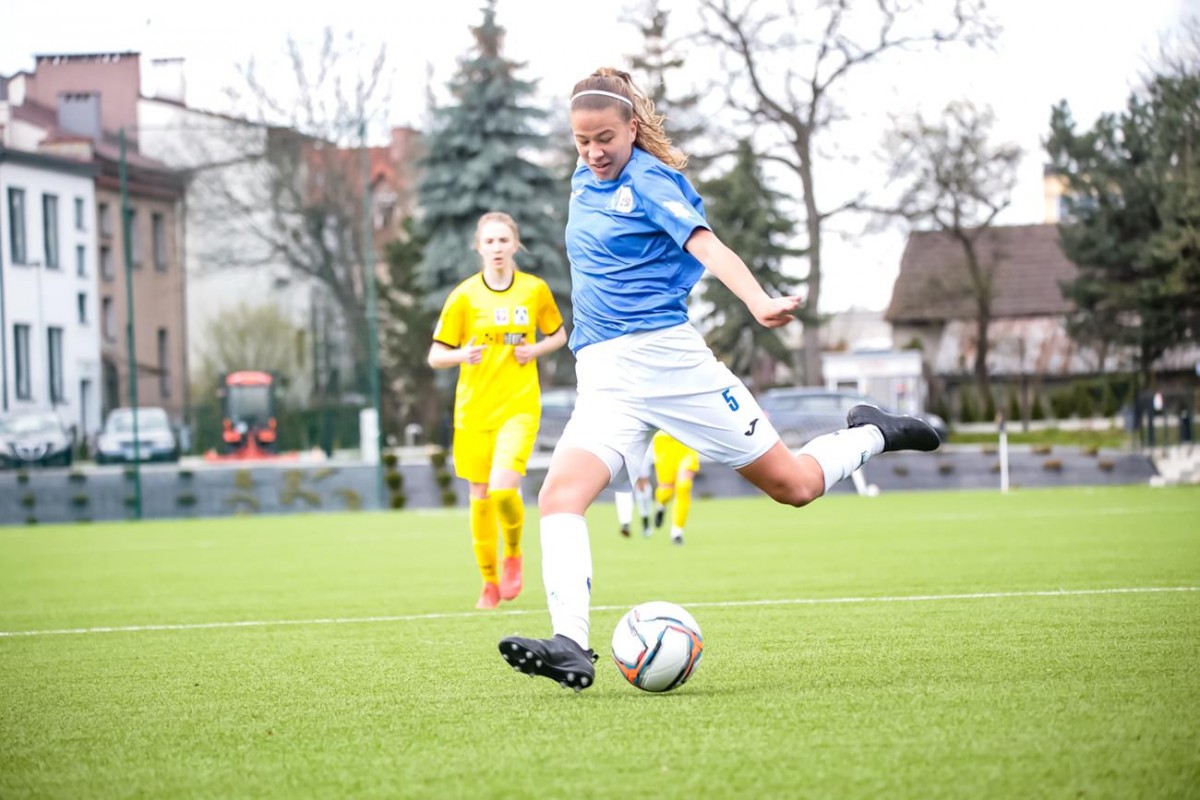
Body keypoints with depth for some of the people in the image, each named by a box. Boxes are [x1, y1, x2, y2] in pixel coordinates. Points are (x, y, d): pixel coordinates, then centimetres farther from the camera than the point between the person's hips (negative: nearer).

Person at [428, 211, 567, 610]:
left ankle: (513, 555, 7)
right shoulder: (464, 296, -1)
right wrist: (462, 355, -21)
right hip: (474, 409, 1)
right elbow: (435, 356, 0)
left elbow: (559, 335, 17)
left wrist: (536, 350, -4)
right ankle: (489, 582, 22)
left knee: (503, 489, -21)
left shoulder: (535, 289, 1)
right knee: (480, 497, 4)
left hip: (519, 407, -1)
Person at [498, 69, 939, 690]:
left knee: (792, 486, 1)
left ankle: (871, 434, 31)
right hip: (603, 375, 6)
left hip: (667, 354, -6)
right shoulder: (584, 182, 14)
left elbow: (708, 248, -22)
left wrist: (759, 303, -38)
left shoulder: (650, 180, -7)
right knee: (559, 494, -21)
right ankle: (570, 648, -32)